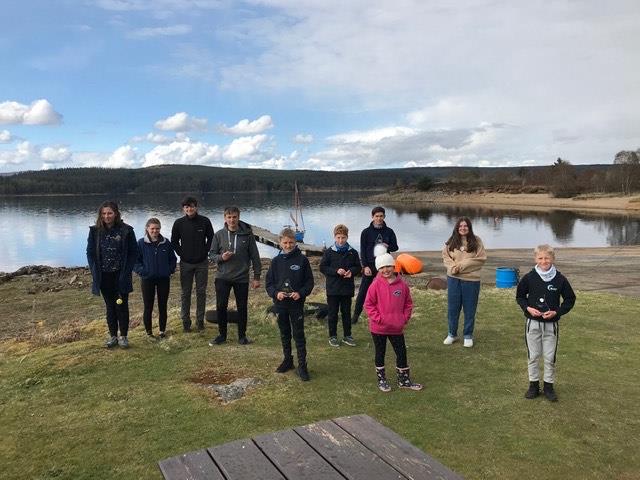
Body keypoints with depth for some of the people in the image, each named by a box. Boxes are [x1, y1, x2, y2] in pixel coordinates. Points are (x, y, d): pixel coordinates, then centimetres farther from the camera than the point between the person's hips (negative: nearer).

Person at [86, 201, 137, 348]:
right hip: (104, 276, 2)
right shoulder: (95, 231, -1)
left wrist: (126, 272, -10)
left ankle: (123, 336, 16)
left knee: (122, 306, 5)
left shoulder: (126, 231, -8)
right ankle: (112, 336, 22)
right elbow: (90, 252, 5)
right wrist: (95, 271, -3)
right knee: (110, 306, 12)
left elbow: (132, 253, -4)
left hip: (120, 276, -2)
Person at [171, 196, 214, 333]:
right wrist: (181, 253, -1)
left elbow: (211, 238, 8)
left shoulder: (204, 221, -3)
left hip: (202, 263, 0)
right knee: (186, 293, 5)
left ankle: (200, 321, 15)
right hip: (186, 263, 0)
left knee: (201, 292, 5)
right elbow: (174, 241, 8)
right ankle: (186, 321, 14)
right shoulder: (179, 223, -2)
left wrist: (205, 251, -1)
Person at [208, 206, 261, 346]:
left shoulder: (247, 235, -4)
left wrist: (257, 277, -2)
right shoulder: (219, 235, 0)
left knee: (242, 308, 8)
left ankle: (242, 335, 23)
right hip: (222, 277, 1)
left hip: (242, 278, -1)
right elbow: (211, 254, 6)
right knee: (221, 306, 4)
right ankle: (222, 335, 21)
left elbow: (255, 256, 0)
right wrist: (221, 257, -16)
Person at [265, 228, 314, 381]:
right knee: (284, 334, 16)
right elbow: (269, 283, 5)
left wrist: (300, 293, -17)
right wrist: (276, 293, -14)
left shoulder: (302, 260, -5)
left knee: (299, 335, 0)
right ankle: (287, 360, 31)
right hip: (280, 304, 3)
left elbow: (309, 281, -2)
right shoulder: (276, 261, 2)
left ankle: (302, 366, 7)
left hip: (297, 304, -3)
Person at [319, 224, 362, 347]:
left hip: (347, 289, 2)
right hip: (333, 288, -2)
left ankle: (347, 336, 24)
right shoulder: (329, 252, -5)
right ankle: (332, 336, 19)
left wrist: (351, 272, -13)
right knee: (333, 313, 7)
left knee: (346, 312, 13)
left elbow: (358, 267, 8)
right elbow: (322, 267, -6)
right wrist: (336, 271, -18)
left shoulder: (352, 252, 1)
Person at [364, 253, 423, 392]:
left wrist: (405, 319, -1)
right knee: (380, 353, 12)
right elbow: (368, 304, -9)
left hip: (397, 328, 3)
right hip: (378, 328, -2)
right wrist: (379, 319, -14)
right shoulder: (376, 285, -11)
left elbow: (408, 303, 7)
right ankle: (381, 380, 28)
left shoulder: (402, 284, -3)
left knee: (402, 353, 11)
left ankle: (404, 380, 29)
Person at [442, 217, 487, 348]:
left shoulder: (476, 241, -3)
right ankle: (452, 334, 26)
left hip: (471, 279, -2)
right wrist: (453, 266, -15)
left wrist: (463, 264, -15)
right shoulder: (452, 241, 4)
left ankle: (468, 336, 23)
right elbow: (445, 256, 4)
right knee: (452, 308, 10)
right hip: (453, 278, 2)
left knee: (469, 309, 7)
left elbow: (481, 258, -8)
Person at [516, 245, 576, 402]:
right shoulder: (529, 278, -7)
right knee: (533, 356, 10)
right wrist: (527, 308, -12)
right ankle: (533, 384, 24)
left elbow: (570, 299, 1)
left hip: (551, 324, 0)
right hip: (532, 323, 1)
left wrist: (556, 312, -12)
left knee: (550, 357, 8)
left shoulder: (560, 279, -8)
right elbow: (520, 296, 6)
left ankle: (549, 386, 23)